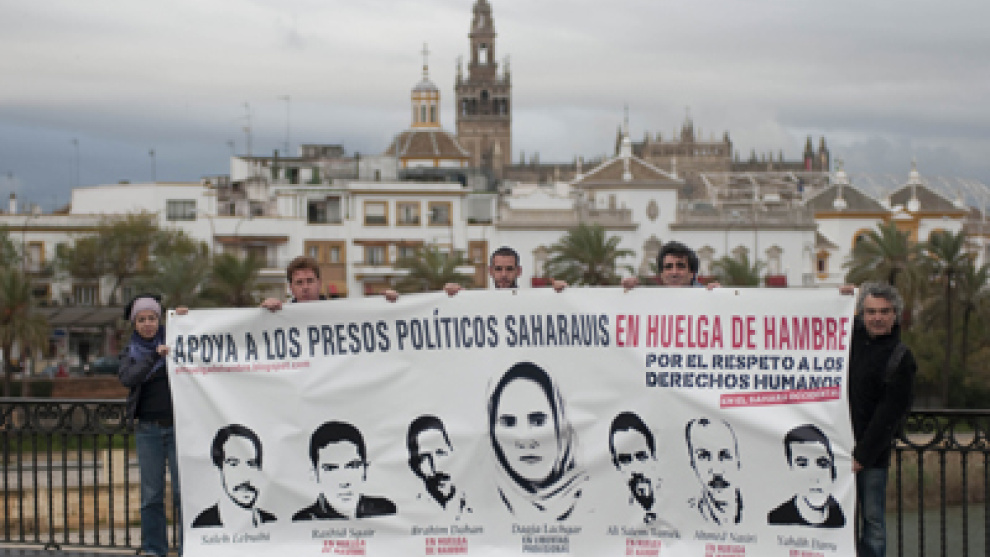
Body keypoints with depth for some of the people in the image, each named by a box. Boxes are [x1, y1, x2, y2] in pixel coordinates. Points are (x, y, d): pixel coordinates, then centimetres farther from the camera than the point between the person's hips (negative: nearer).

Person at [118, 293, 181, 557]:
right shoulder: (130, 352, 8)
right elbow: (127, 378, -10)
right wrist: (155, 355, -22)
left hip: (177, 425, -1)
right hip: (147, 429, 1)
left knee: (184, 489, -6)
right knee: (151, 493, 3)